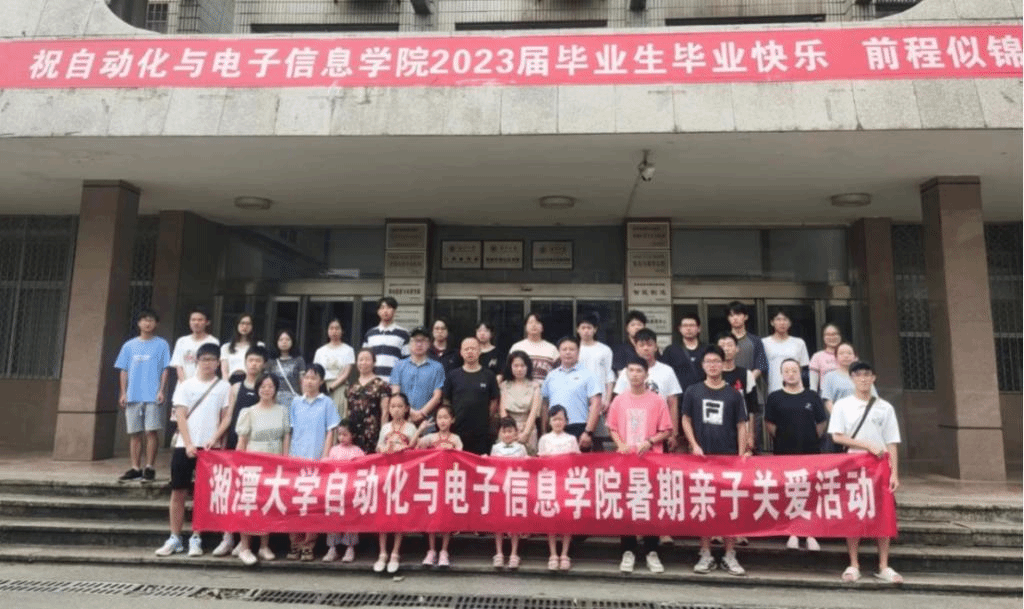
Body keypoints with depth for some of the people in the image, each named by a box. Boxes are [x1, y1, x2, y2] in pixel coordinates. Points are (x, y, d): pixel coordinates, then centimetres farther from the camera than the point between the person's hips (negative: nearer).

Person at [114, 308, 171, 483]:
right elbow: (123, 371, 12)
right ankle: (135, 469, 13)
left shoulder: (161, 345, 4)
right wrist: (123, 393, 4)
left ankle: (149, 468, 3)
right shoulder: (129, 346, 12)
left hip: (153, 396, -3)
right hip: (133, 396, 3)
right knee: (134, 433, 6)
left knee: (151, 431, -5)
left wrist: (161, 391, -8)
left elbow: (165, 370, 1)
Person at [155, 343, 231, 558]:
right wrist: (188, 444, -10)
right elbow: (180, 417, 1)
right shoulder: (185, 386, 6)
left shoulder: (224, 387, 4)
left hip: (210, 447, -1)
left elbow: (226, 418, 3)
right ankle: (175, 538, 14)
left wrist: (215, 439, -11)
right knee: (178, 492, 4)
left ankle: (196, 539, 11)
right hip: (185, 446, 1)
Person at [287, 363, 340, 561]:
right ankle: (296, 543, 13)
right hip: (295, 458, 2)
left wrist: (324, 458, -6)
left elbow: (330, 433, 1)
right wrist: (286, 456, 4)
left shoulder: (327, 403, 2)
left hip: (316, 459, -2)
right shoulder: (296, 402, 9)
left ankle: (308, 545, 9)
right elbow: (289, 431, 11)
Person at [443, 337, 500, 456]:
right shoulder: (453, 375, 8)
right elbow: (446, 401, 10)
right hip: (457, 430, 1)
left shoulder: (489, 376, 5)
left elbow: (494, 401, 7)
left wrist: (485, 420, 1)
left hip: (482, 432, -1)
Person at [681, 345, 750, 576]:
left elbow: (741, 426, 5)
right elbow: (686, 420, 7)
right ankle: (705, 555, 16)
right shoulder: (693, 391, 3)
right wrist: (694, 445, -5)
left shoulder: (733, 394, 3)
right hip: (702, 456, 0)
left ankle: (730, 555, 14)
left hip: (729, 456, 0)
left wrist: (741, 454, -3)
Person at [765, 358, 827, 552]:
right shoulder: (775, 397, 1)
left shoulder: (812, 396, 4)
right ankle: (793, 534, 14)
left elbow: (821, 422, 10)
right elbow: (769, 424, 4)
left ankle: (811, 535, 12)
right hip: (784, 453, -1)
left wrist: (812, 439, 5)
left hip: (810, 452, 1)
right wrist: (781, 439, 2)